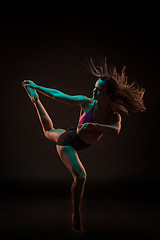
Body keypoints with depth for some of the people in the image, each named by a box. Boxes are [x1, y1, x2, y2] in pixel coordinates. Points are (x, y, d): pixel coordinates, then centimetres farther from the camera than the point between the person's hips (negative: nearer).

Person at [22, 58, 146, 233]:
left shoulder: (114, 116, -16)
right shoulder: (87, 103, -23)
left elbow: (116, 131, -38)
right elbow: (58, 95, -13)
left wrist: (93, 125, -52)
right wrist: (37, 87, -8)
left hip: (78, 145, 5)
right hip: (67, 140, -5)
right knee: (80, 176, -23)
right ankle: (76, 216, -2)